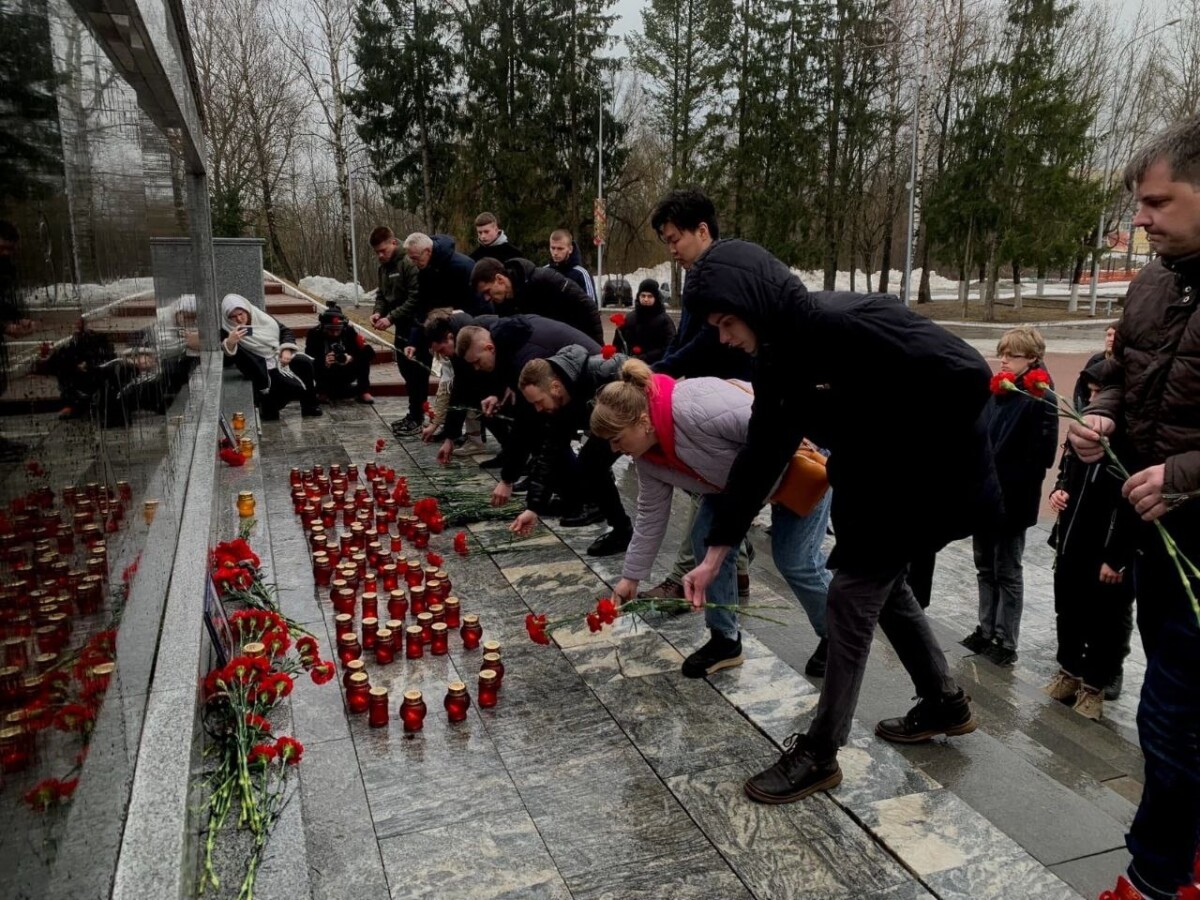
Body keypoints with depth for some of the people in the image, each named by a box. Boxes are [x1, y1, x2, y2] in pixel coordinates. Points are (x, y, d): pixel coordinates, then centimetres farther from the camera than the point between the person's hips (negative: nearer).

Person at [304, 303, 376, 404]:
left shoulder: (350, 331, -14)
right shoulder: (315, 334, -16)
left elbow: (369, 352, -20)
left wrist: (352, 358, -38)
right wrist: (323, 362, -44)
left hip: (346, 374, 1)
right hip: (326, 375, -1)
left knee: (364, 356, -21)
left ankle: (364, 392, -11)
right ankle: (323, 392, -7)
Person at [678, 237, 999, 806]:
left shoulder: (852, 322, -31)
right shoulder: (777, 357, -4)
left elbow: (967, 375, -32)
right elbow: (759, 457, 0)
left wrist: (912, 456, -20)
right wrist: (715, 552, -1)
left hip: (925, 482, -8)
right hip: (869, 486, 8)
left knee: (851, 599, -4)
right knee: (884, 588, 20)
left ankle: (819, 754, 11)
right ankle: (945, 704, 44)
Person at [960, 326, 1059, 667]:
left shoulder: (1039, 399, -12)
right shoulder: (992, 392, 7)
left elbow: (1041, 454, -17)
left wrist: (1011, 489, -18)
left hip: (1011, 501, -6)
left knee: (1007, 572, 6)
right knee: (985, 568, 17)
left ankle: (1006, 642, 18)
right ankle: (986, 630, 30)